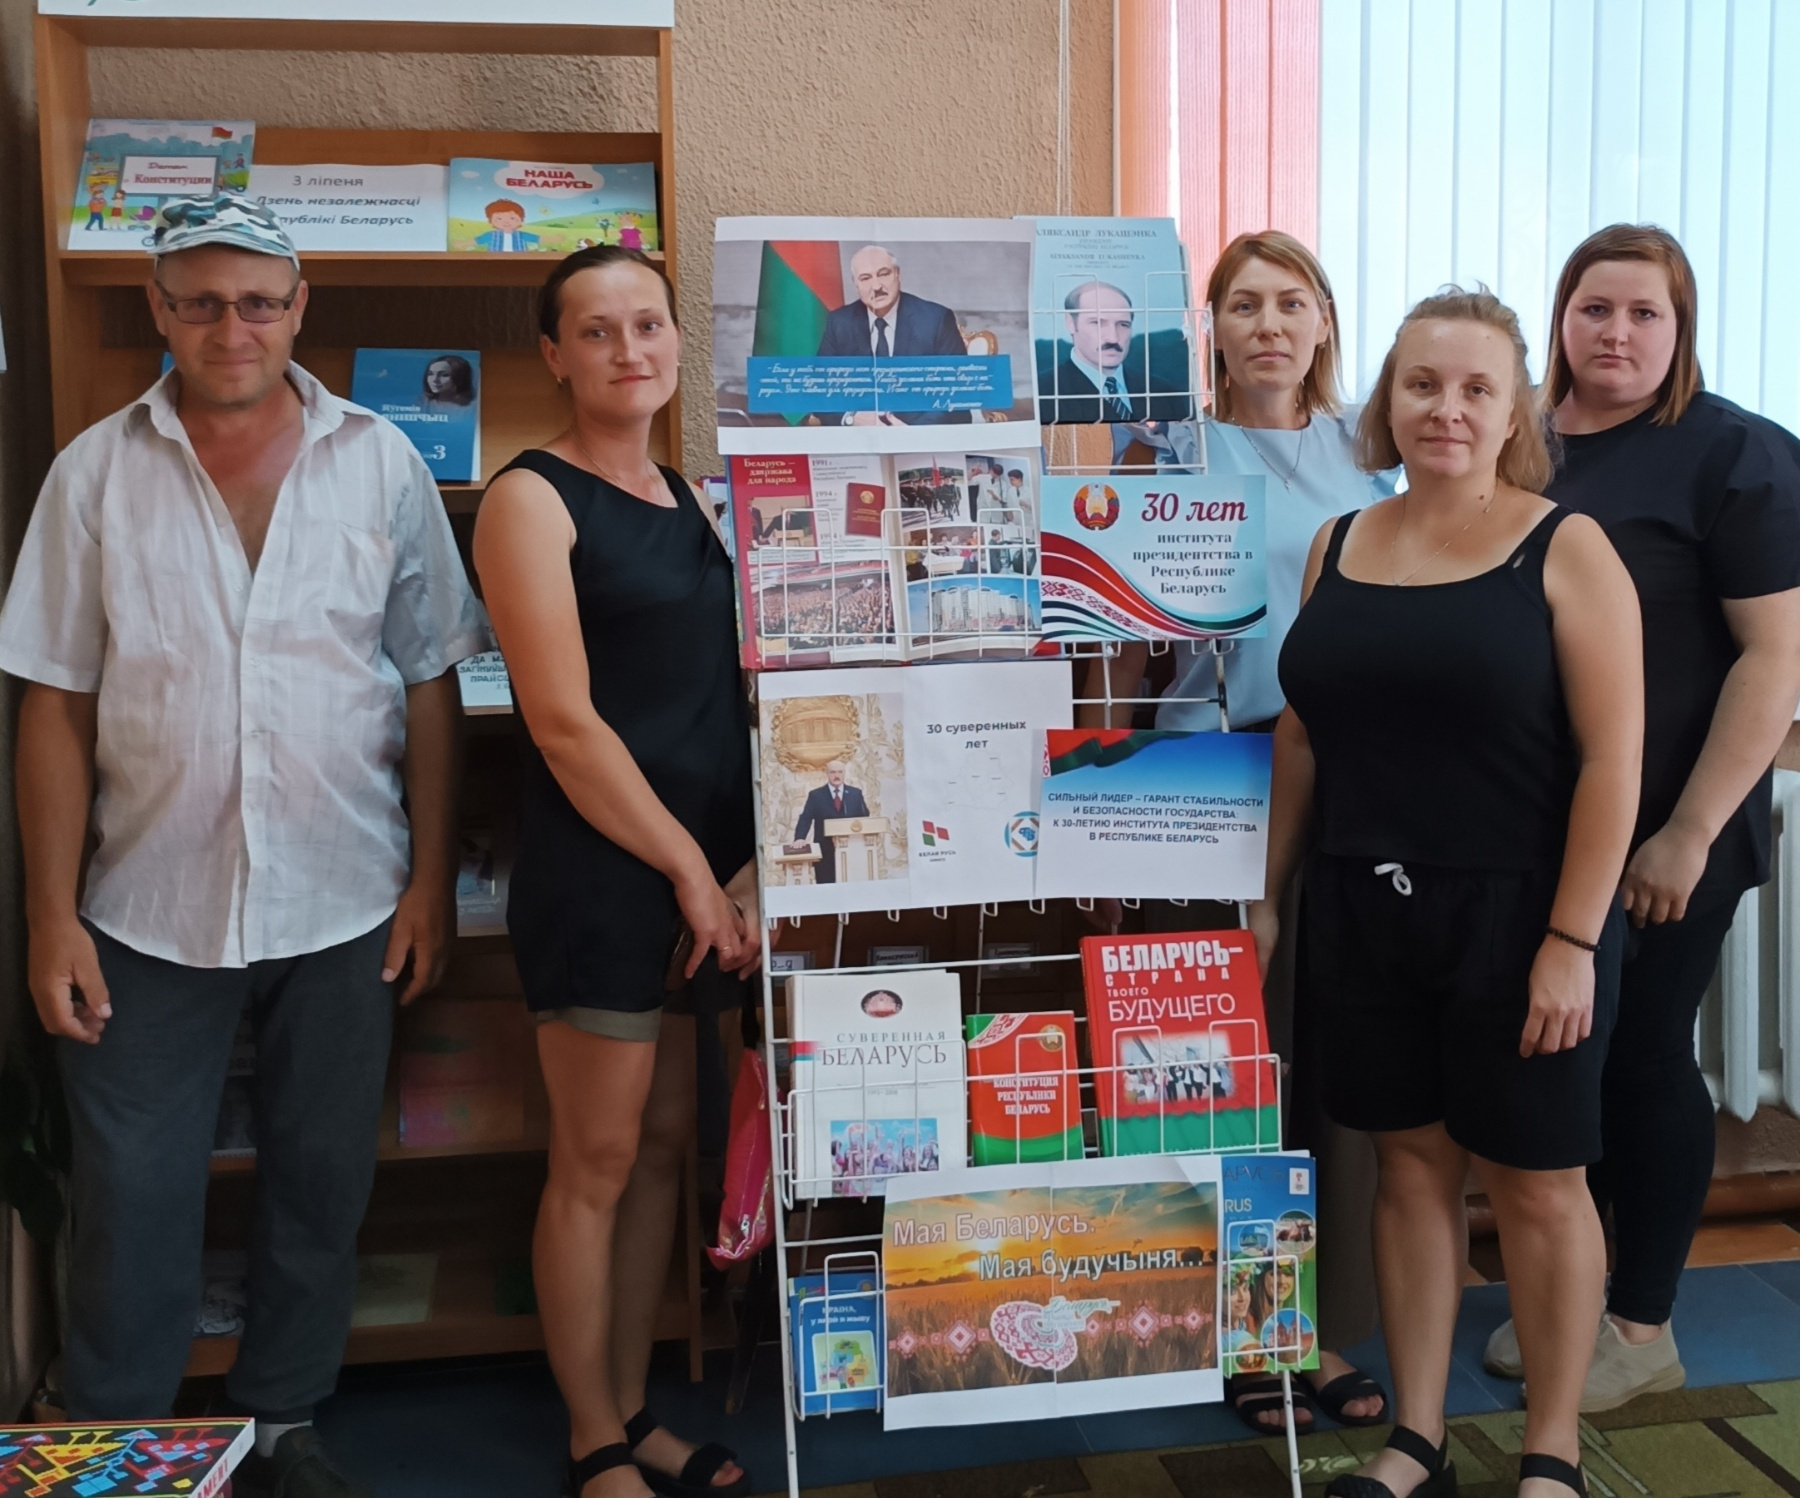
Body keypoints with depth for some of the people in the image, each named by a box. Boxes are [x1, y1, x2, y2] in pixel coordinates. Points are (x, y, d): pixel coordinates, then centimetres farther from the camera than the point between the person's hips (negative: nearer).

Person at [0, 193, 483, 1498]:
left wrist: (432, 878, -1)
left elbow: (431, 688, 2)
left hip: (344, 907, 1)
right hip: (149, 913, 0)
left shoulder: (380, 463, 0)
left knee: (320, 1191, 14)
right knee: (132, 1205, 8)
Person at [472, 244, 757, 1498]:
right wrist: (691, 873, -12)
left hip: (705, 874, 7)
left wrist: (746, 870, 0)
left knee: (666, 1147, 14)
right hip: (597, 868, -7)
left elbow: (728, 700, 12)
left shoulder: (687, 497, 13)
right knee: (597, 1162, 4)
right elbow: (565, 723, -16)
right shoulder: (533, 499, -8)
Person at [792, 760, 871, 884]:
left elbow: (864, 819, 9)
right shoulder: (815, 795, 4)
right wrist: (799, 839, -21)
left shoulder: (855, 793, 10)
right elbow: (805, 819, -4)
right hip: (825, 852, -2)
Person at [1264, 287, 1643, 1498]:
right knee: (1412, 1164, 12)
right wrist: (1268, 894, 10)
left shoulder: (1563, 548, -6)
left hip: (1516, 916, -4)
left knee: (1536, 1180, 8)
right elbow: (1302, 735, 12)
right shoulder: (1339, 547, 7)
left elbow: (1612, 755, -10)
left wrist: (1573, 939, -15)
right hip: (1367, 915, 4)